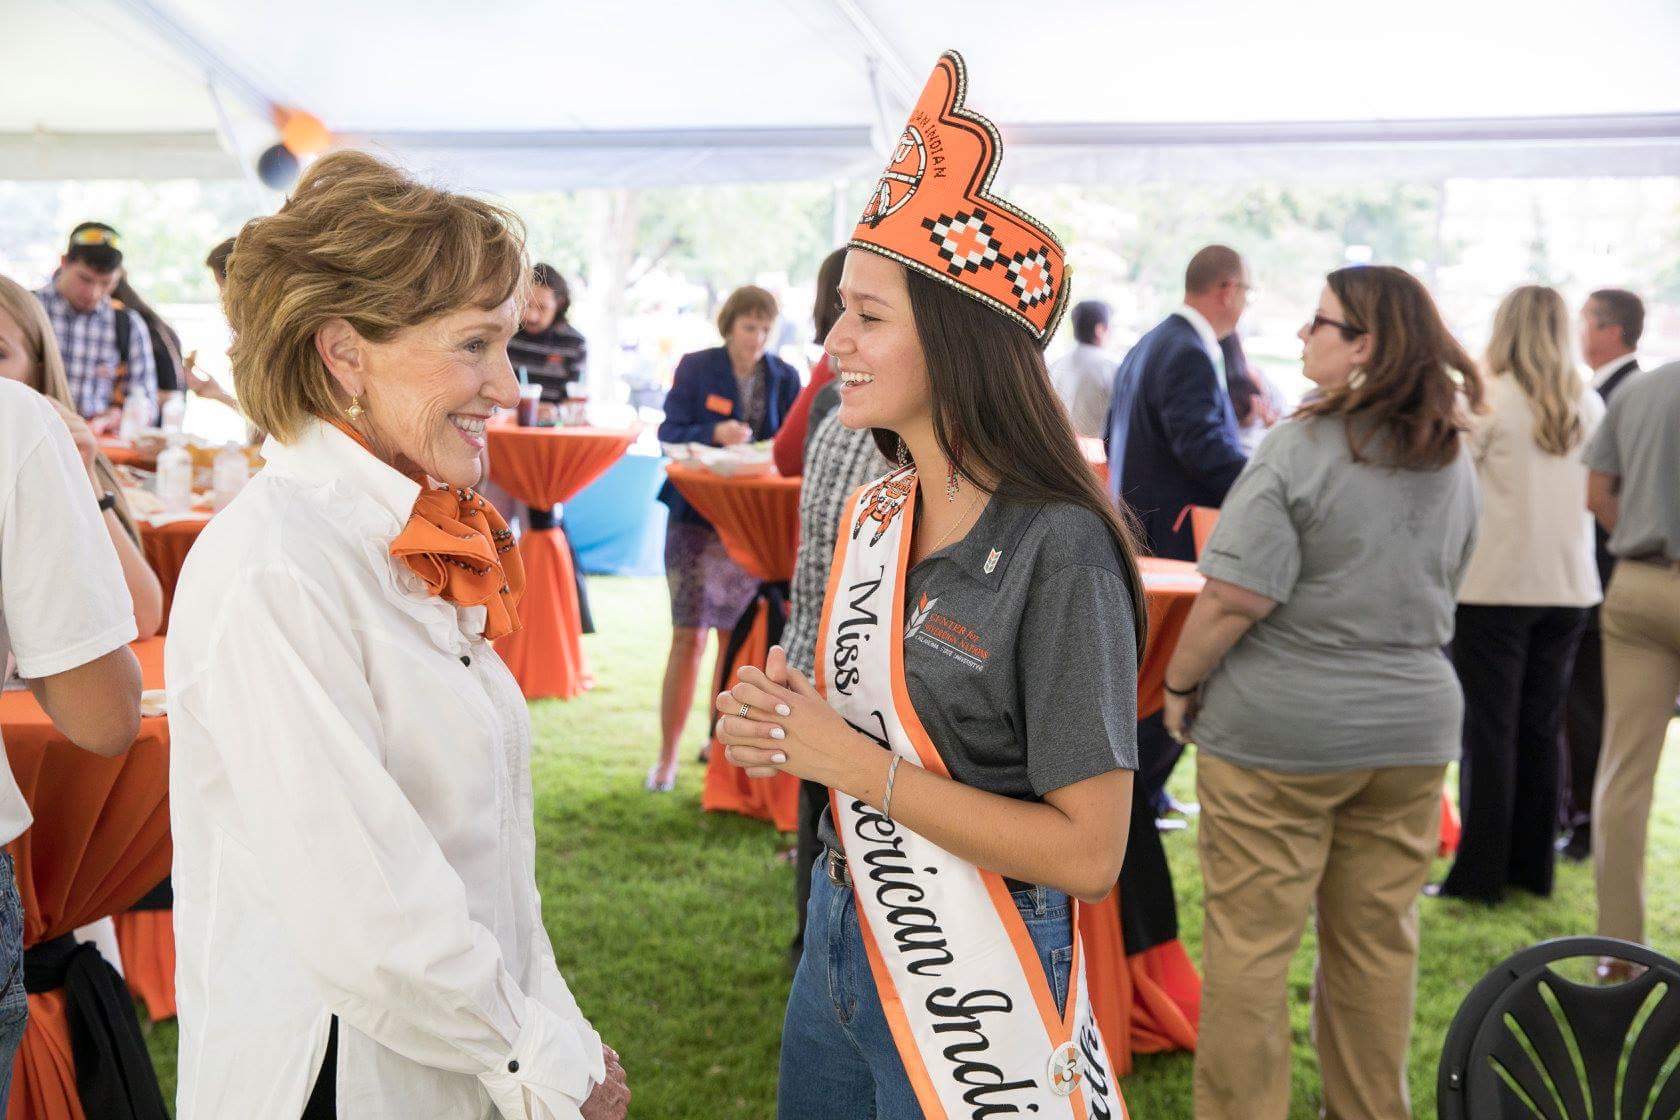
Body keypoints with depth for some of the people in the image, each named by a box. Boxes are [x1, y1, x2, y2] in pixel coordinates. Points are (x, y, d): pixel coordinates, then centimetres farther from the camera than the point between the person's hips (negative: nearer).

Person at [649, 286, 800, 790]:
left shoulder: (784, 378, 5)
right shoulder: (695, 367, -2)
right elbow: (669, 432, -8)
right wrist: (715, 433, -25)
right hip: (697, 516, -3)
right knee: (689, 636, -8)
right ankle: (667, 757, 0)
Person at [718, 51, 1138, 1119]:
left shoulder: (1058, 550, -21)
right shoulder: (871, 516, 1)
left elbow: (1087, 852, -21)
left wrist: (857, 763, -22)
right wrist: (779, 726, -7)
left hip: (973, 994, -7)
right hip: (839, 934, 7)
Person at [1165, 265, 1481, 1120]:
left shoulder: (1298, 450, -15)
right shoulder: (1454, 462, 7)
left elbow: (1234, 598, -19)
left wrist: (1181, 682, -5)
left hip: (1279, 728, -6)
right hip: (1415, 726, 7)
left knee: (1249, 942, 5)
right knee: (1378, 942, 16)